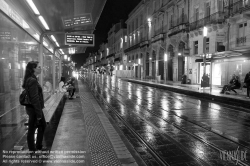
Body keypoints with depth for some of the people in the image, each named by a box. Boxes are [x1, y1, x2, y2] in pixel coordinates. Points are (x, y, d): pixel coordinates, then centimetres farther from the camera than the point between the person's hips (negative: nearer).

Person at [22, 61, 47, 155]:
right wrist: (39, 113, -20)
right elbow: (35, 98, -23)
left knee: (42, 125, 20)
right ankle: (32, 150, 21)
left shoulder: (30, 80, 11)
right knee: (32, 129, 5)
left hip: (34, 108, 10)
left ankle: (38, 146, 34)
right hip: (34, 109, -10)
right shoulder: (33, 81, -21)